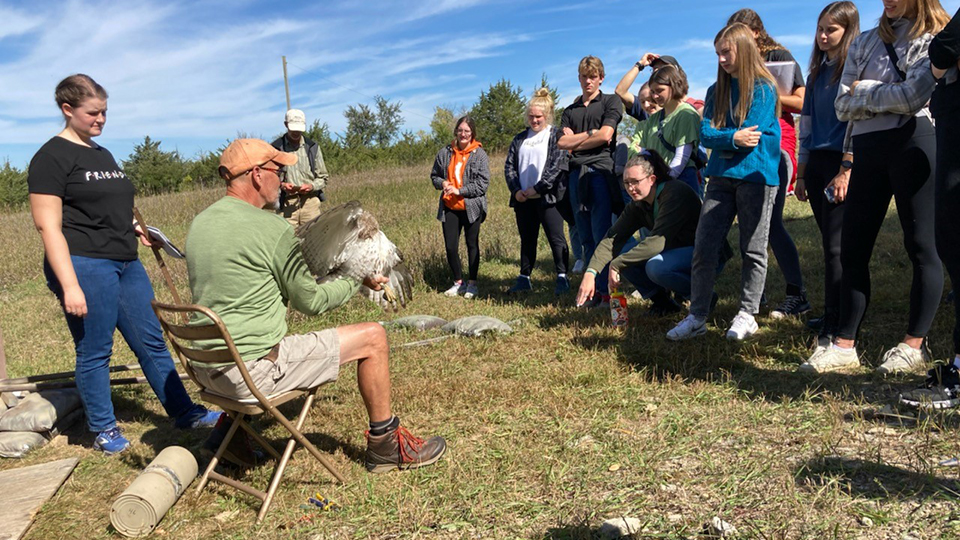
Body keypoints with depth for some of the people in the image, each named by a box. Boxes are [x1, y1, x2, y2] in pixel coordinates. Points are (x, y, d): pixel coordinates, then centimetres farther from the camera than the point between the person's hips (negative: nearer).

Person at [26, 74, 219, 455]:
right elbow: (48, 226, -13)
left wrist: (132, 226, 8)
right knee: (94, 351, 4)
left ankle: (183, 412, 22)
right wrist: (69, 286, -19)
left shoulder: (103, 155, 17)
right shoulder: (52, 157, -7)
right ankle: (104, 430, 20)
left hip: (126, 263, 8)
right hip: (85, 265, -8)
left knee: (151, 341, 12)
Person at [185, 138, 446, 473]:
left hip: (206, 369, 9)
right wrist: (357, 282, 7)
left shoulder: (199, 224, 7)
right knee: (372, 337, -2)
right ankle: (385, 446, 13)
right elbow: (310, 302, -9)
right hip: (252, 371, -9)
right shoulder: (270, 227, -16)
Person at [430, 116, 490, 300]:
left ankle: (472, 284, 21)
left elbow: (483, 183, -10)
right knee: (450, 247, 4)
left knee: (472, 245, 9)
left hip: (471, 207, -3)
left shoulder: (479, 154, -6)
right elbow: (434, 175, 16)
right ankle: (459, 283, 21)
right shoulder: (445, 152, 5)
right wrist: (442, 183, -6)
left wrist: (460, 190, -15)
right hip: (449, 208, 3)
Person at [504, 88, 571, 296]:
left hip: (547, 197, -5)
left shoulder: (556, 136, 0)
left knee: (556, 238, -5)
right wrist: (516, 190, -4)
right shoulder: (520, 139, 15)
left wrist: (537, 188, -14)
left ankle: (562, 278, -1)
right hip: (523, 199, 5)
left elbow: (558, 166, -11)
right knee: (527, 239, 12)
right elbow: (509, 166, 11)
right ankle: (524, 278, 18)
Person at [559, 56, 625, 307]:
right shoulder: (570, 111, 21)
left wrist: (575, 142, 4)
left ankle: (608, 290, -8)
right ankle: (595, 289, 6)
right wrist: (590, 133, -1)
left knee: (602, 235, -11)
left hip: (601, 170, -5)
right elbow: (562, 142, 7)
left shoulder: (610, 102, 9)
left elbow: (605, 136, -5)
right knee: (586, 237, 3)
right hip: (577, 173, 5)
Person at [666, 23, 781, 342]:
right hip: (721, 176, 5)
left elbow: (750, 135, -13)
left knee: (753, 250, 4)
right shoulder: (716, 91, 14)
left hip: (755, 175, -5)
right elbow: (705, 134, 3)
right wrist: (733, 138, -11)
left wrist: (720, 138, -3)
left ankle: (747, 316, 15)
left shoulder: (763, 88, -3)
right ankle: (697, 318, 4)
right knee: (703, 248, -1)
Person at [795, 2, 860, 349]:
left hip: (843, 163, -7)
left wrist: (846, 171, -17)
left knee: (836, 246, -8)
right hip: (817, 163, 7)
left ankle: (835, 327, -4)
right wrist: (802, 173, 16)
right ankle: (834, 316, 17)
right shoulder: (817, 72, 18)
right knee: (831, 244, 10)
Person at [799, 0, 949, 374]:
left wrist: (864, 89, 1)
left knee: (921, 246, 0)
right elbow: (843, 105, 7)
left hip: (914, 143, -5)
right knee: (853, 250, 1)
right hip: (868, 150, 5)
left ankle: (914, 344, 9)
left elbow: (913, 96, -12)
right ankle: (845, 345, 7)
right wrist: (886, 98, -7)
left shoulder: (937, 39, 4)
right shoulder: (865, 43, 18)